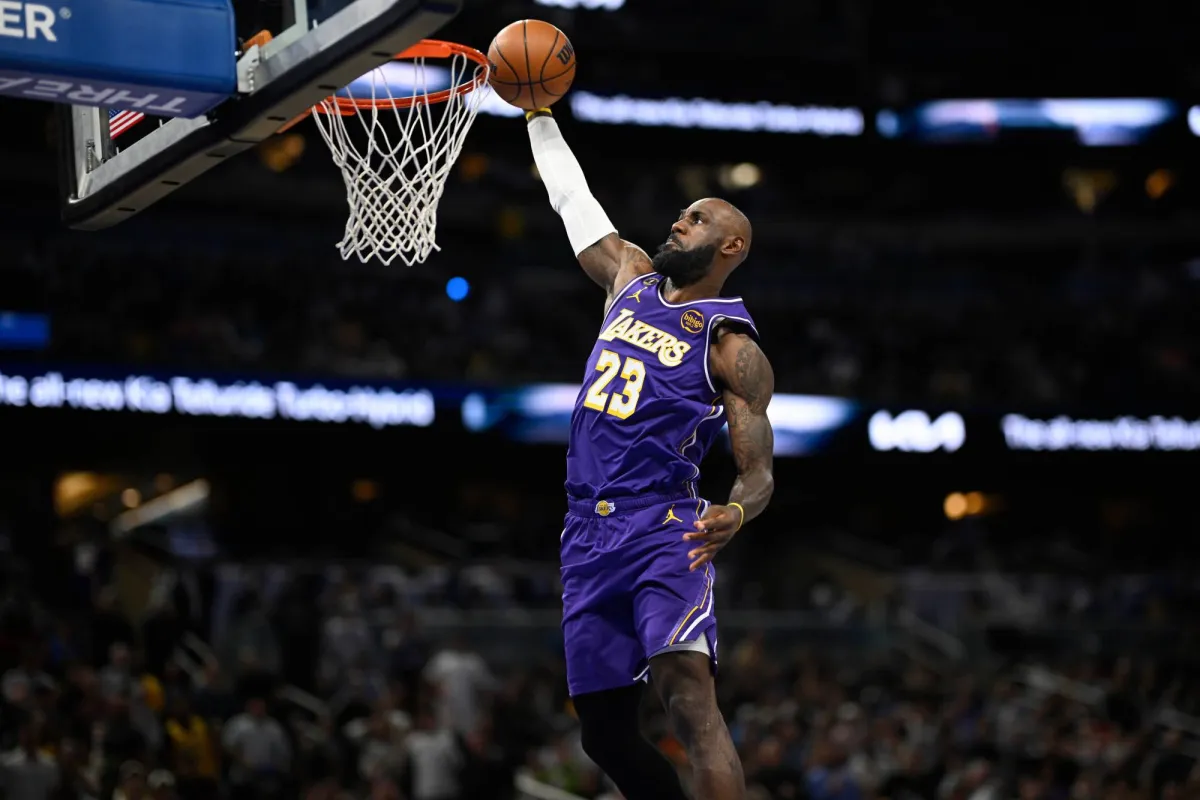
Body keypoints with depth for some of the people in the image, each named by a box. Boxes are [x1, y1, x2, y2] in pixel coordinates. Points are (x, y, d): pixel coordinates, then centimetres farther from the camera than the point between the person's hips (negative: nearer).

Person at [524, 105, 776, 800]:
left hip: (664, 532, -7)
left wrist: (735, 515, -30)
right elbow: (574, 201, 29)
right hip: (589, 535, 7)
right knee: (604, 729, 7)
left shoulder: (733, 349, -3)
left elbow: (759, 472, -8)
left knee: (690, 696, -26)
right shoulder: (632, 276, 15)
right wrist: (540, 116, 31)